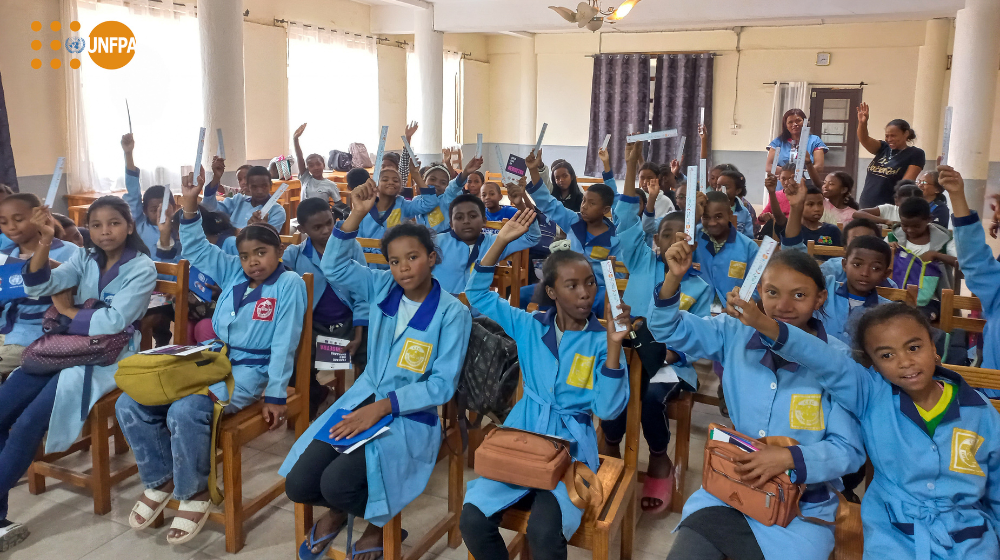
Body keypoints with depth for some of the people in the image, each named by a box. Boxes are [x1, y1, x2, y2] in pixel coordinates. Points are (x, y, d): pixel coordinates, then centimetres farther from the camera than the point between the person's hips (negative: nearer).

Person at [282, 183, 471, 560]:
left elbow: (442, 384, -14)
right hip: (364, 398, 5)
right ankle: (336, 511, 27)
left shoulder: (452, 313, -12)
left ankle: (380, 523, 9)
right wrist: (356, 216, -12)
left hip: (411, 415, -5)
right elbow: (333, 266, 1)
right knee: (297, 484, -8)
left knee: (337, 483, -25)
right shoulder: (382, 287, 2)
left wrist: (383, 407, -21)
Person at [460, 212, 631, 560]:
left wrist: (614, 345, -22)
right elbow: (478, 294, 4)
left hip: (571, 449, -3)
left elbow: (608, 410, -12)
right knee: (472, 521, -18)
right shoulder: (530, 326, 4)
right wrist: (501, 242, -6)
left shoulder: (602, 339, -4)